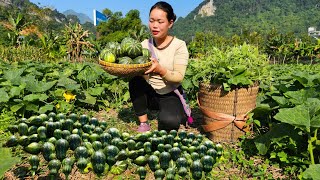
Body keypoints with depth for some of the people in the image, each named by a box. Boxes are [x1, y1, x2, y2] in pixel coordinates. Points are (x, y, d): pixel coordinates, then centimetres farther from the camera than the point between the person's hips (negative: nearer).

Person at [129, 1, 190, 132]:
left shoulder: (179, 45, -12)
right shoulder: (145, 44, -2)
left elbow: (179, 77, -21)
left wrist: (160, 70, -40)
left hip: (171, 95, -3)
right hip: (150, 94, 4)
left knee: (169, 122, -31)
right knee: (135, 80, -26)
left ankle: (179, 113, 8)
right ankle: (143, 123, -11)